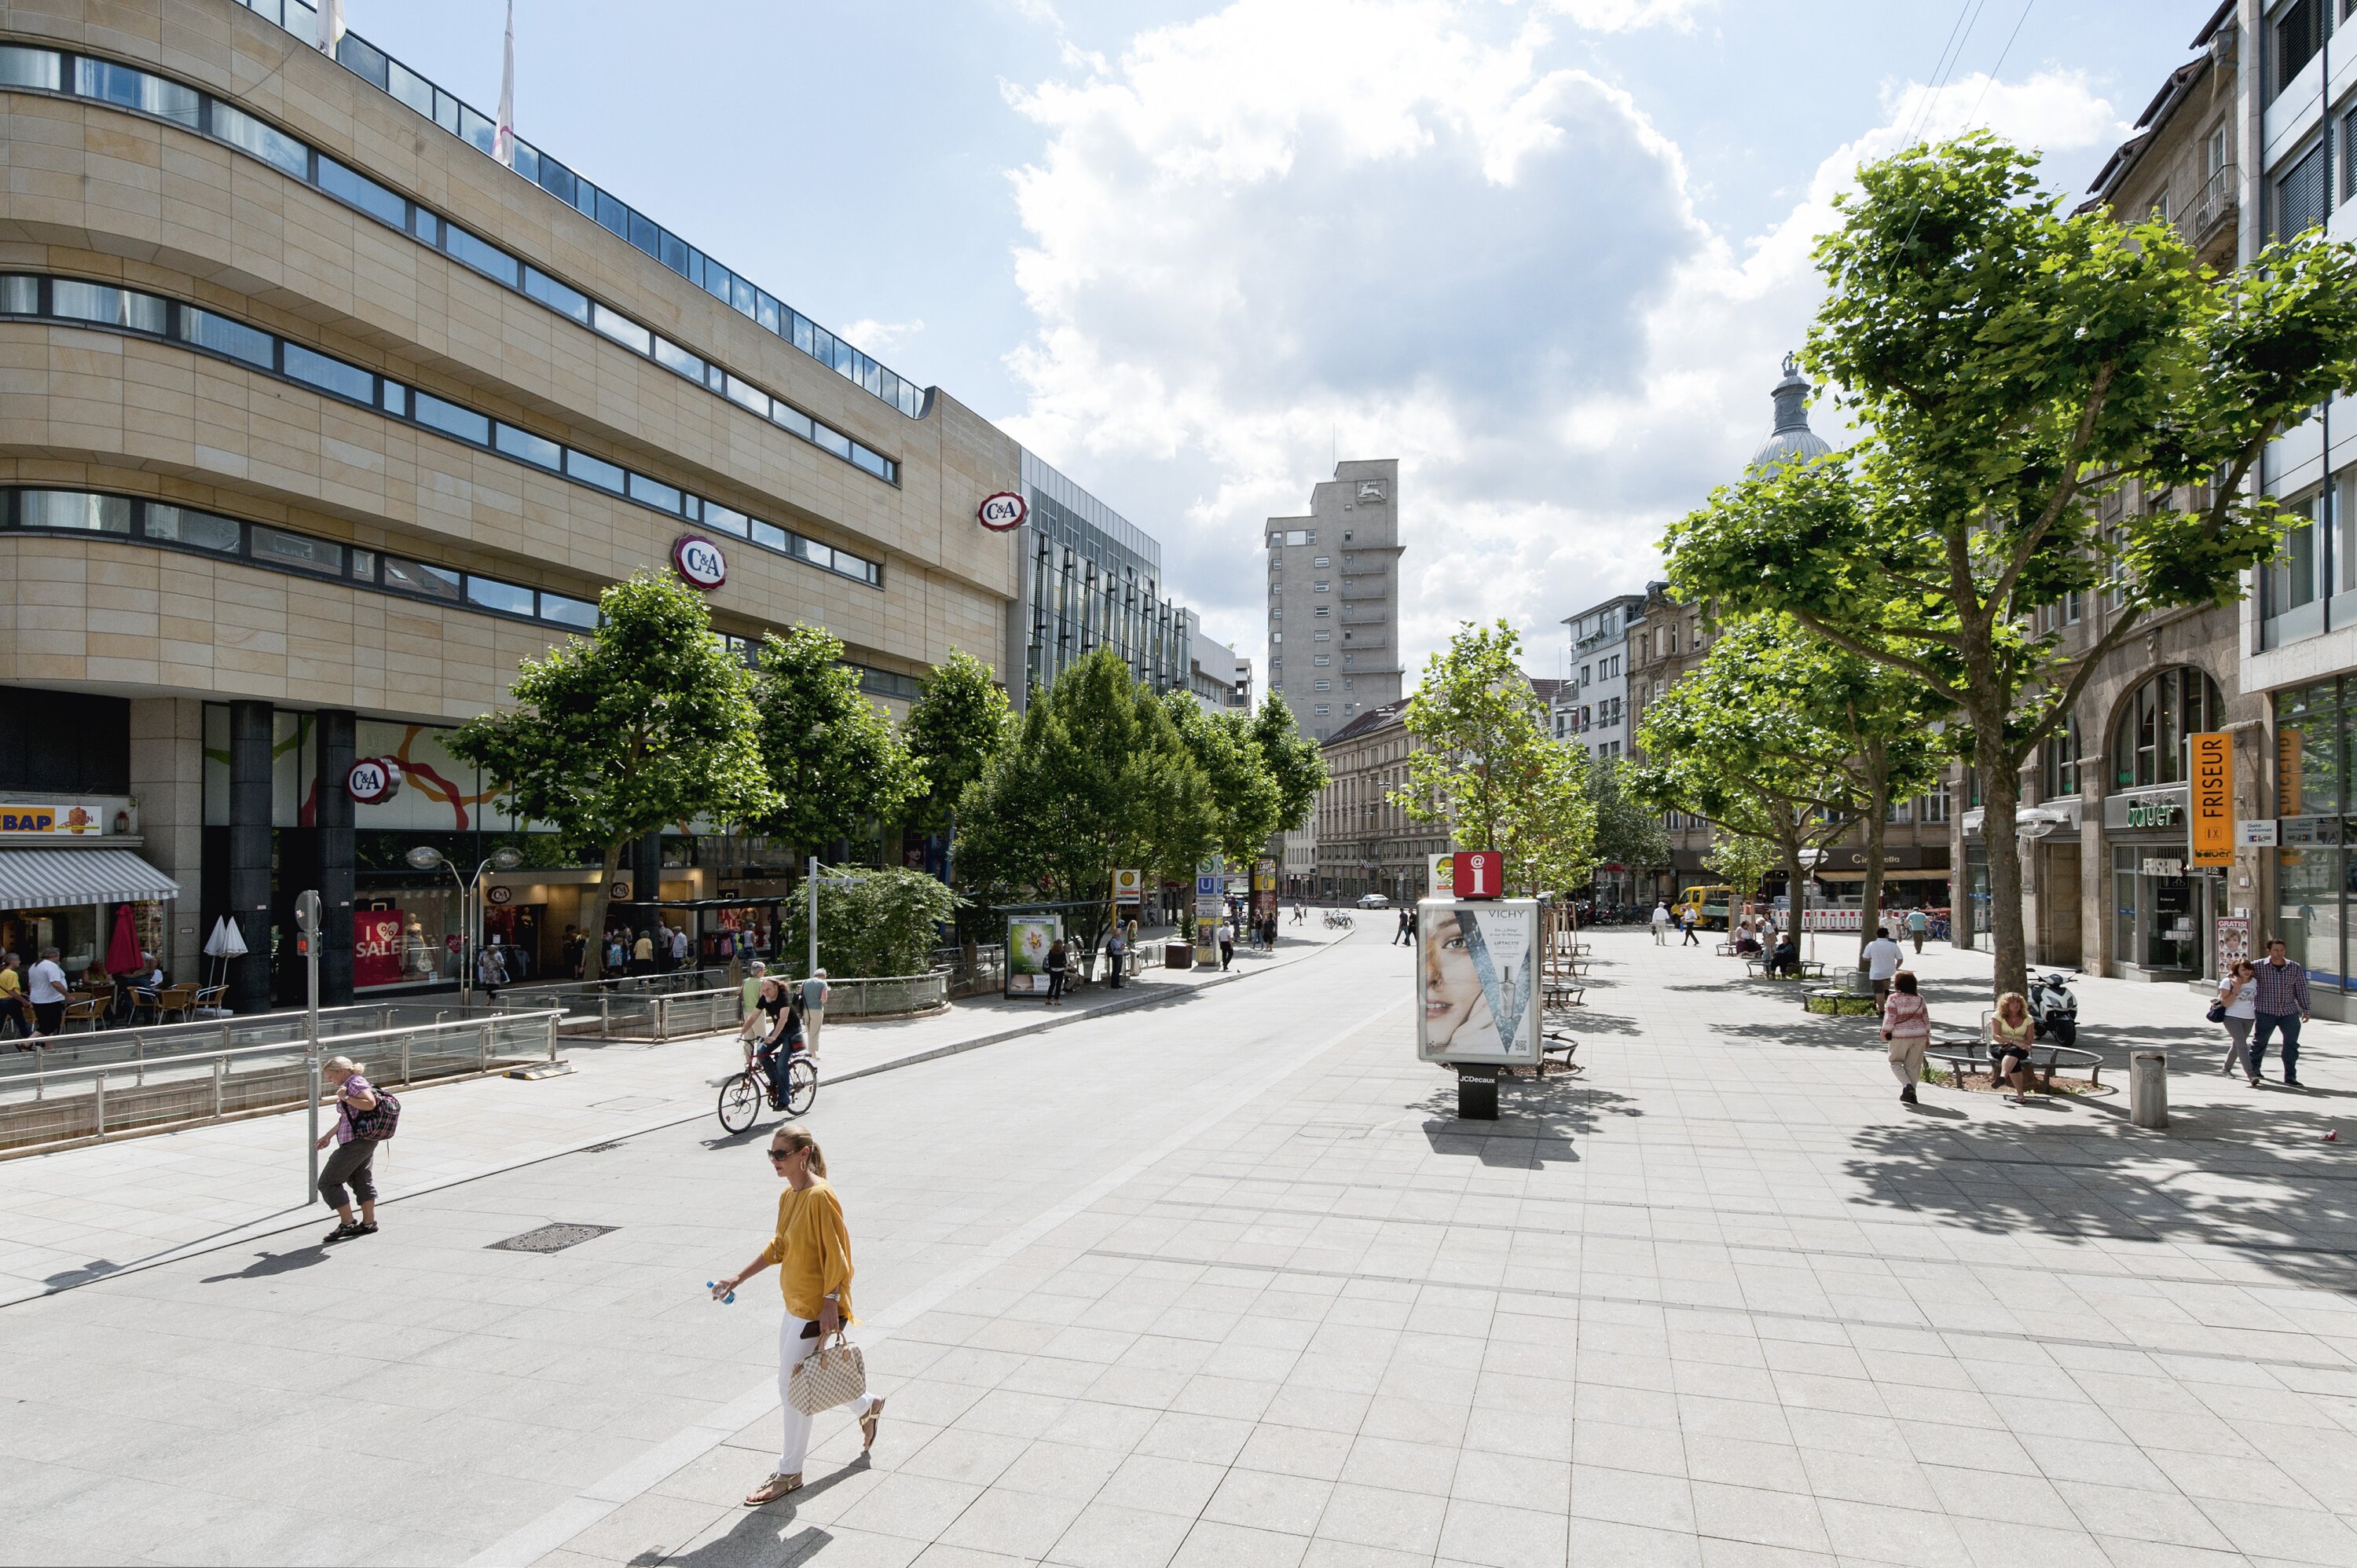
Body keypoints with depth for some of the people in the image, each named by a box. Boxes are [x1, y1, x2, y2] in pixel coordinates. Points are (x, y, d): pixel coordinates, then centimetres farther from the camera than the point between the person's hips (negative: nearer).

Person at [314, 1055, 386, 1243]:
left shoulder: (355, 1083, -15)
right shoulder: (350, 1085, 17)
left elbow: (370, 1103, -32)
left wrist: (345, 1097, -23)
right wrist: (328, 1135, 30)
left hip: (356, 1142, -11)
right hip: (365, 1142, 11)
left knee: (328, 1182, -2)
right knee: (361, 1180, 17)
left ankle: (347, 1223, 2)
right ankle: (369, 1223, 23)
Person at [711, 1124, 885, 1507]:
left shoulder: (820, 1196, -22)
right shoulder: (788, 1196, 5)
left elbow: (837, 1254, -21)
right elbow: (778, 1247, 16)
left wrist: (830, 1307, -21)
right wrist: (737, 1279, 14)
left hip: (816, 1307, -9)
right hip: (795, 1303, 9)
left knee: (793, 1385, 1)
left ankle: (789, 1473, 19)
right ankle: (868, 1406, 41)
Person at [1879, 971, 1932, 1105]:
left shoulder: (1894, 999, -11)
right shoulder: (1920, 999, 4)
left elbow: (1889, 1018, -14)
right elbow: (1926, 1020, 8)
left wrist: (1885, 1032, 1)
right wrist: (1927, 1038, 17)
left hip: (1900, 1036, -4)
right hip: (1919, 1036, 4)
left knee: (1895, 1062, 11)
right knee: (1913, 1065, 10)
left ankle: (1907, 1085, -9)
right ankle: (1911, 1092, 11)